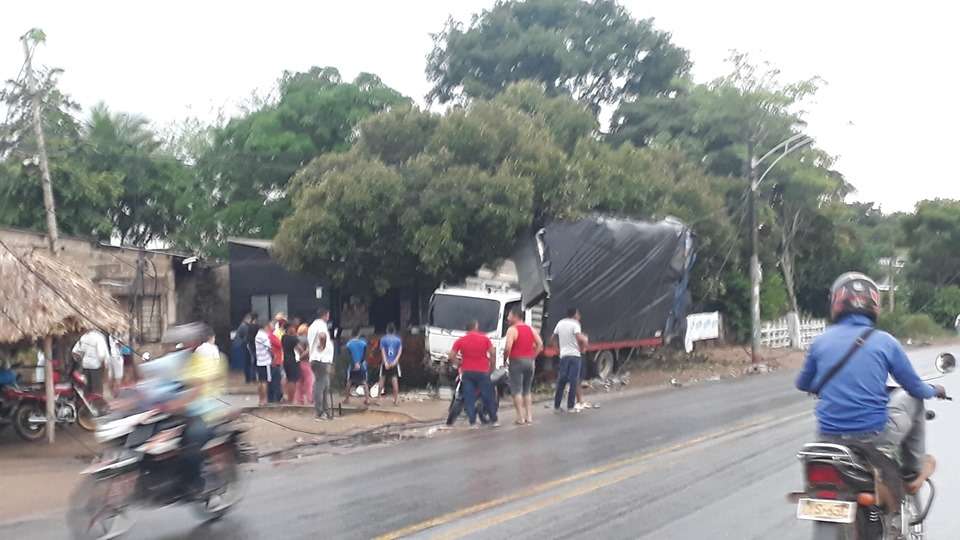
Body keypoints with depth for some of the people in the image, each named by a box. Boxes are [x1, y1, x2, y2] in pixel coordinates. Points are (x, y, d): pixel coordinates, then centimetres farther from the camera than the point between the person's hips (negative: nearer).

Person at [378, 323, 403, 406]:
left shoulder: (383, 339, -1)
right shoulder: (398, 339, 3)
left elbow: (383, 351, -10)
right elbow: (400, 351, -7)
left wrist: (385, 362, -16)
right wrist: (395, 361, -14)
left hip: (385, 363, -1)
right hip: (394, 363, 1)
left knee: (382, 379, 10)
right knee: (395, 380, 1)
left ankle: (378, 397, 14)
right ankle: (396, 399, 0)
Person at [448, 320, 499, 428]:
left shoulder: (460, 341, 1)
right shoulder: (485, 339, -1)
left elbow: (451, 357, -3)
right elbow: (493, 354, -4)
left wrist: (460, 363, 11)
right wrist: (492, 367, 7)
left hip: (467, 372, 1)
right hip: (482, 372, -1)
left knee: (469, 398, 3)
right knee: (488, 397, 9)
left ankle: (473, 422, -2)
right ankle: (494, 420, 15)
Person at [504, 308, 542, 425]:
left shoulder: (512, 329, -10)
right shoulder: (530, 329, 11)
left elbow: (508, 347, -21)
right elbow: (540, 344, 7)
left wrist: (505, 357, -5)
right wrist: (533, 357, 10)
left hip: (517, 361, -6)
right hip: (529, 361, 6)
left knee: (516, 390, -1)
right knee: (527, 390, 15)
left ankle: (521, 417, -6)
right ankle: (529, 416, 13)